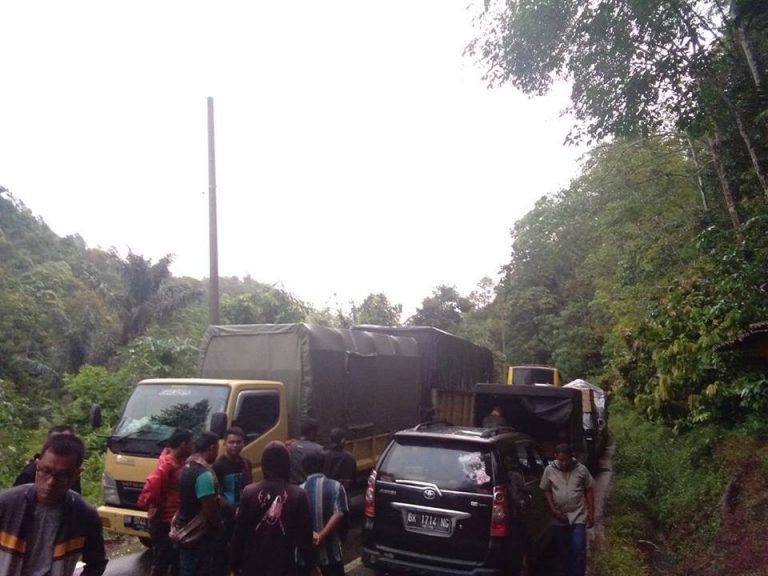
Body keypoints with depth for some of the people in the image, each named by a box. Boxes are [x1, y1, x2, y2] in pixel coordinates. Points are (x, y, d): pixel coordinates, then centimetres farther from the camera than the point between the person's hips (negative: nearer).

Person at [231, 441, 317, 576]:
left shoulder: (249, 492, -8)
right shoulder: (298, 495, -12)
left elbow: (239, 532, -3)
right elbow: (304, 535, -6)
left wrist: (235, 563, 9)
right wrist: (310, 564, 7)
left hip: (253, 565, 2)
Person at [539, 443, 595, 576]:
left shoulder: (581, 469, -7)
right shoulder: (549, 470, -6)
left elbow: (589, 490, 2)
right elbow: (546, 490, 2)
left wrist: (591, 513, 0)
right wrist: (554, 510, -8)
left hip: (578, 516, -1)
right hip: (559, 518, 2)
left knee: (579, 549, -7)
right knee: (563, 551, 12)